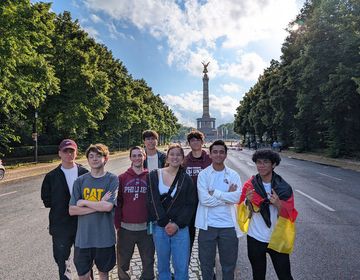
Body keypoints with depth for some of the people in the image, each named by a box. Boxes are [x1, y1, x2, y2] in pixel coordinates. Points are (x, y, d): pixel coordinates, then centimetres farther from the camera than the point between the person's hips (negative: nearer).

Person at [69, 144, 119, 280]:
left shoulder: (112, 179, -9)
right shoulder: (80, 181, -1)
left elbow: (108, 206, -21)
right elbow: (72, 210, -6)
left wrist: (84, 202, -11)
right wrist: (98, 206, -15)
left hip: (104, 237, -2)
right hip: (83, 237, 2)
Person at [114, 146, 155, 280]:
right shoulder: (122, 178, 1)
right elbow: (117, 203, 2)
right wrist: (117, 225, -1)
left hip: (146, 228, 0)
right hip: (126, 228, 1)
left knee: (148, 261, 13)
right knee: (123, 262, 17)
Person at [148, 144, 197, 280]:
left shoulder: (186, 179, 1)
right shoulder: (154, 175, -1)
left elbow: (190, 205, -1)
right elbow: (153, 201, -7)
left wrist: (177, 224, -12)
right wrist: (165, 223, -12)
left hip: (180, 228, 0)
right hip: (160, 227, 1)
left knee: (182, 267, 5)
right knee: (162, 265, 15)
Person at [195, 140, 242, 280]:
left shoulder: (234, 175, 1)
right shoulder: (203, 174, -5)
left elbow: (237, 197, -14)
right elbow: (204, 199, -16)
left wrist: (215, 192, -16)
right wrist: (228, 196, -13)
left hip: (229, 226, 1)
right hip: (208, 225, -1)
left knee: (229, 264, 18)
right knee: (206, 263, 16)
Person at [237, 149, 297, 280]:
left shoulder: (284, 188, -9)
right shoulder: (249, 185, -8)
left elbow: (290, 216, -8)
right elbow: (242, 212, -5)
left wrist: (279, 204, -27)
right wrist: (247, 201, -25)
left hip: (277, 240, -1)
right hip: (255, 239, 1)